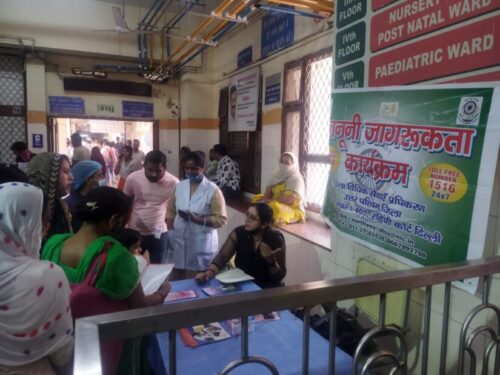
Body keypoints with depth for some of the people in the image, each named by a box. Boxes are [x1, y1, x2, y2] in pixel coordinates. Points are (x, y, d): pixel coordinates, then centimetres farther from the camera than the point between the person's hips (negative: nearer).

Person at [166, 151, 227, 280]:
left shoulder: (213, 190, -10)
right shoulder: (179, 186, 6)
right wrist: (171, 233, 0)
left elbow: (221, 219, -11)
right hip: (178, 242, 4)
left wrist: (197, 219, -20)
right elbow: (171, 211, 13)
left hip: (201, 244, -4)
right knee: (176, 283, 12)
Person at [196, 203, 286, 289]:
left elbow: (281, 275, -15)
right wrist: (209, 272, -37)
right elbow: (222, 256, -20)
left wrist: (271, 260, -34)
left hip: (268, 288, -1)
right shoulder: (239, 233, -11)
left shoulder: (276, 239, -18)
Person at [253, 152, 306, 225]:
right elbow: (268, 191, 3)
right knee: (257, 198, 6)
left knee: (274, 206, -35)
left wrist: (270, 201, -21)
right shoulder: (277, 175, 6)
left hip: (294, 210, -8)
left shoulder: (296, 179, -16)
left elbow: (288, 200, -26)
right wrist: (265, 200, -19)